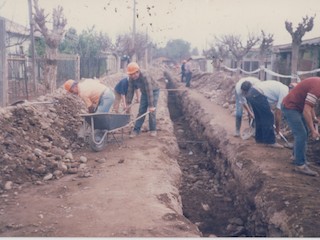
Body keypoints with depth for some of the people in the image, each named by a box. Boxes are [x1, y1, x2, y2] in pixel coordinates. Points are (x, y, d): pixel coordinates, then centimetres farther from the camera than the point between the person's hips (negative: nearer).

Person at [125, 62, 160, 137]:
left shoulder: (145, 77, -38)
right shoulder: (131, 78, -19)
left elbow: (149, 92, -39)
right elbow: (130, 91, -10)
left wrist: (151, 106, -38)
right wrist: (128, 103, -10)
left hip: (154, 91, -5)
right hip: (144, 92, 5)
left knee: (152, 111, -10)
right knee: (141, 111, 0)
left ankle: (153, 130, 4)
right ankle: (136, 130, 2)